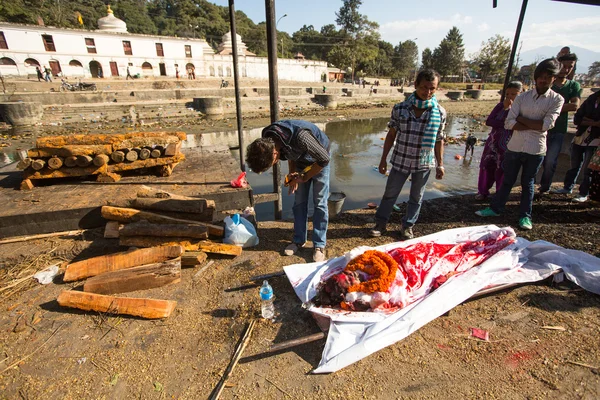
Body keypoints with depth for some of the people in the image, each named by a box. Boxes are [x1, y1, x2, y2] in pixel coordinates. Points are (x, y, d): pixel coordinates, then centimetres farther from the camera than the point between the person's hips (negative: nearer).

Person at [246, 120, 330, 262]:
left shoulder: (300, 136, -43)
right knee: (299, 202, 7)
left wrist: (304, 177, -21)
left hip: (319, 161, -5)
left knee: (319, 203, -5)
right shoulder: (267, 138, -21)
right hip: (300, 160, 6)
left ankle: (319, 245, 5)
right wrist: (292, 173, -12)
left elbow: (324, 158, -29)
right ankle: (299, 240, 20)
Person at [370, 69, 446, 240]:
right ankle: (380, 223, 26)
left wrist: (440, 164, 3)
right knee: (390, 194, 10)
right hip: (400, 160, 0)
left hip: (424, 163, 1)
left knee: (416, 197, 13)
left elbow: (439, 140, 3)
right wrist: (383, 159, 0)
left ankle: (408, 226, 31)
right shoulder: (400, 108, -7)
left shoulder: (440, 113, -5)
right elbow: (391, 135, 0)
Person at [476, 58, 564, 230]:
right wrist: (534, 125, -14)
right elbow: (509, 123, -8)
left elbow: (547, 124, -15)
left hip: (535, 150, -1)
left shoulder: (557, 99, -1)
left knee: (527, 183, 10)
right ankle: (495, 208, 25)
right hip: (515, 147, 1)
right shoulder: (522, 97, 2)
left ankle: (525, 215, 23)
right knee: (507, 180, 12)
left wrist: (521, 119, -9)